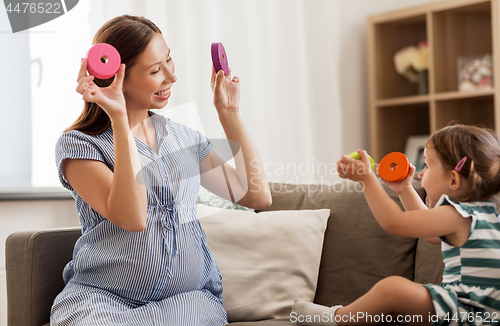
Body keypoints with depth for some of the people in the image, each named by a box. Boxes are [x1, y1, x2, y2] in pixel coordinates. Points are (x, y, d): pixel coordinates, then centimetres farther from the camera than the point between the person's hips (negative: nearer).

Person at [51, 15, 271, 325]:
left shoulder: (185, 138, 15)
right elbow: (131, 218, -18)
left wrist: (230, 114, 10)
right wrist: (119, 119, -20)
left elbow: (257, 196, 11)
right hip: (100, 296, -2)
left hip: (189, 296, 3)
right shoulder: (77, 145, -2)